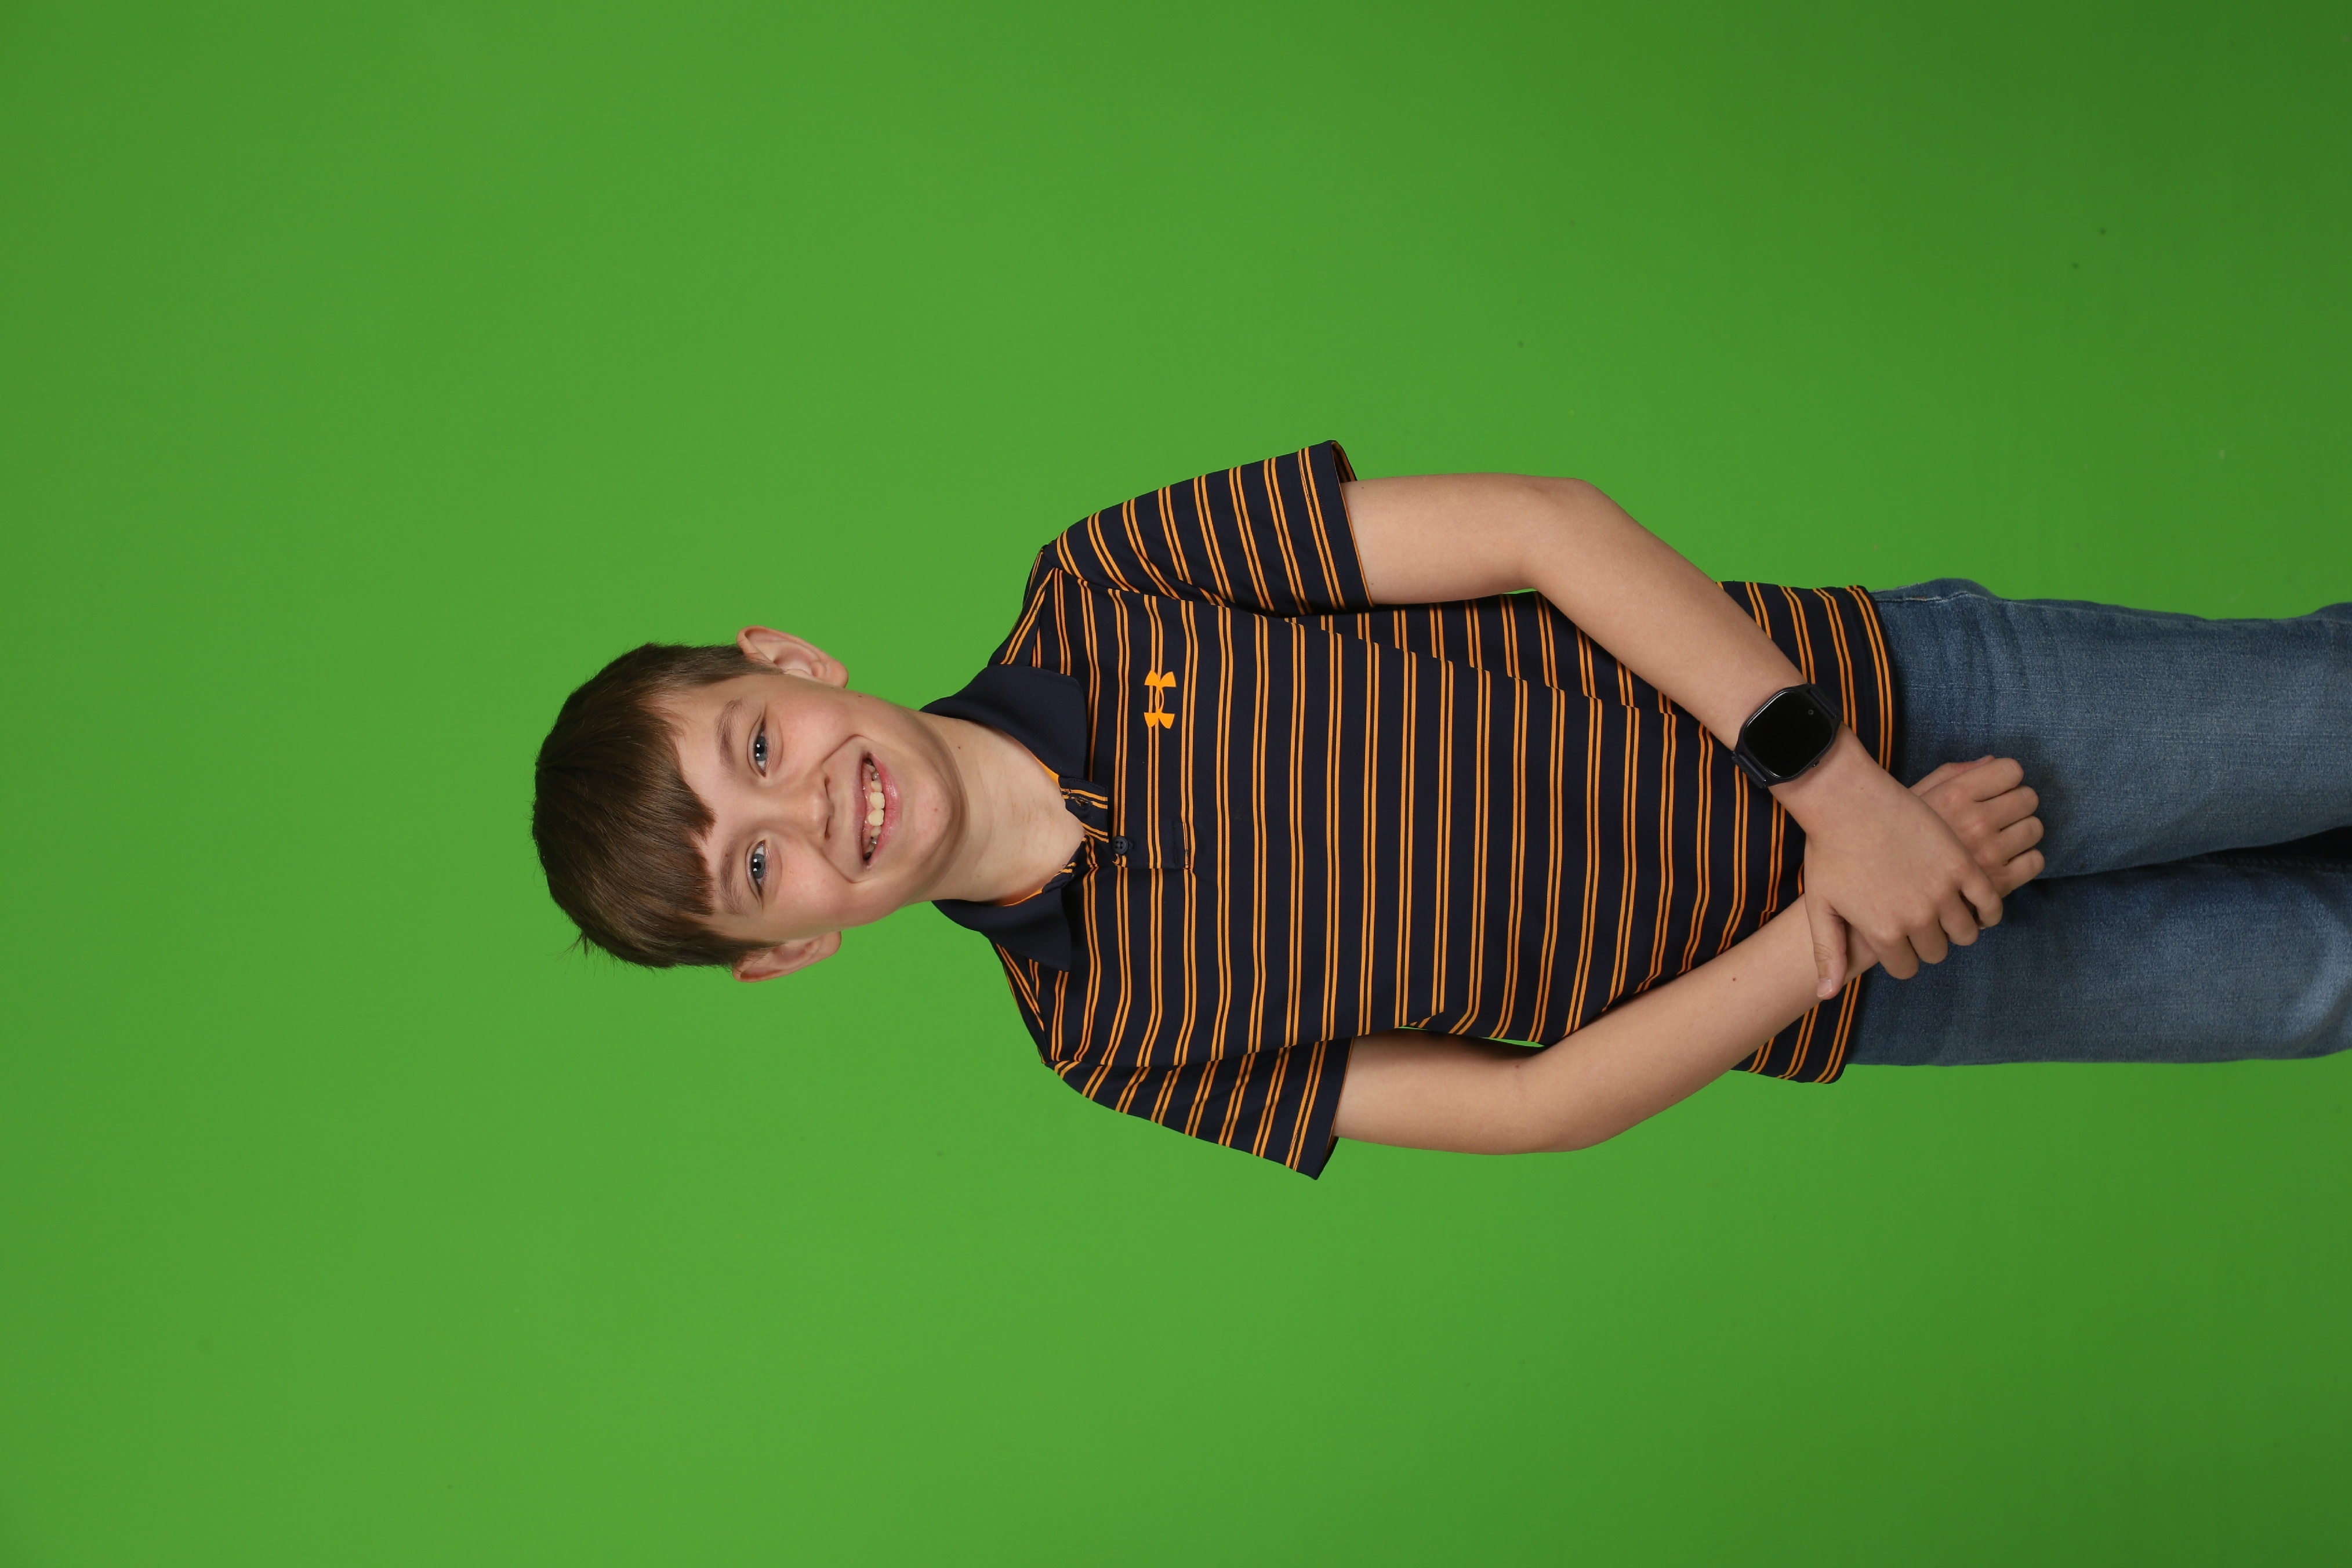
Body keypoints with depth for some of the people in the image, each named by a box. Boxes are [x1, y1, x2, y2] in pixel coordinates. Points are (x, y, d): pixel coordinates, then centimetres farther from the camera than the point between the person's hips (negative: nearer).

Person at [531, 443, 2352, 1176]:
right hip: (1831, 992, 0)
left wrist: (1825, 769, -24)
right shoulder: (1112, 1038, -10)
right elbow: (1534, 1103, -9)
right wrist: (1834, 931, -20)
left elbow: (1549, 523, -15)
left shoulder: (1106, 587, -15)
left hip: (1894, 698, 0)